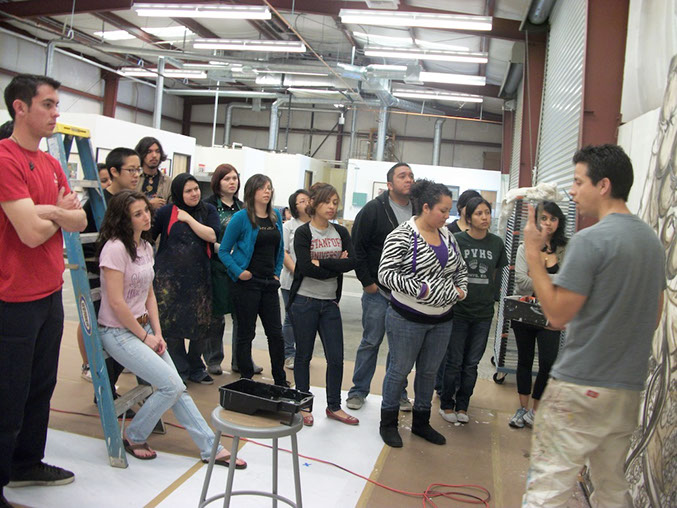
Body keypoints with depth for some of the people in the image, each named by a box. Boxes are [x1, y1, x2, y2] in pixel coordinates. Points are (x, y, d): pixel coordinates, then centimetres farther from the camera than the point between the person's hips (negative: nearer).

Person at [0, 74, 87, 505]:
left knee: (41, 387, 18)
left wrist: (49, 211, -11)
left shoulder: (51, 163, 12)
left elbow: (80, 221, 8)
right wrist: (61, 214, -2)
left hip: (51, 294, 8)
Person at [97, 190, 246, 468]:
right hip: (117, 332, -7)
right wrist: (145, 337, -11)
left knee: (177, 388, 1)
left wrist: (157, 334, 3)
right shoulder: (115, 248, -17)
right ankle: (134, 437, 7)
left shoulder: (145, 246, 10)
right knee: (171, 386, -15)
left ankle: (211, 447, 7)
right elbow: (116, 303, -19)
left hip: (142, 327, 8)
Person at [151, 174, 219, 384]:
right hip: (169, 276, -1)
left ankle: (195, 368, 23)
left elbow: (211, 235, -9)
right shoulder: (166, 212, 1)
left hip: (198, 276, 2)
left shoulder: (208, 211, 6)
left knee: (200, 324, 5)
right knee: (172, 324, 1)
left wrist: (188, 218, -7)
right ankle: (179, 370, 16)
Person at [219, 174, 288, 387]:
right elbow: (223, 250, -5)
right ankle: (246, 381, 16)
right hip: (247, 283, -5)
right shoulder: (241, 217, -7)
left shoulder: (276, 217, 9)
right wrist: (238, 272, -14)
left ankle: (280, 381, 21)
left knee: (275, 332, 8)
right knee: (246, 334, 4)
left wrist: (277, 273, 10)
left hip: (269, 283, 5)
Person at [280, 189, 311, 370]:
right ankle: (289, 355, 17)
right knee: (291, 319, 4)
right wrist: (296, 271, -15)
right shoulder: (288, 226, 2)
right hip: (291, 282, -2)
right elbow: (283, 253, -4)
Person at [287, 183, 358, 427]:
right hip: (305, 301, -4)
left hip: (330, 302, 4)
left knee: (336, 358, 5)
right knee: (303, 356, 8)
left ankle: (334, 406, 22)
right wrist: (337, 266, -12)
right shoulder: (303, 232, -6)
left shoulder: (341, 232, 7)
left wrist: (321, 263, -17)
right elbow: (306, 267, -20)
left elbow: (351, 261, -10)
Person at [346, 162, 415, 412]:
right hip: (378, 291, -3)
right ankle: (359, 390, 20)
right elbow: (357, 248, -6)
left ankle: (398, 392, 26)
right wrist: (367, 282, -9)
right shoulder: (374, 209, -7)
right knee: (371, 342, 5)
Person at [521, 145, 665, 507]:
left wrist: (533, 255, -11)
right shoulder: (652, 240, 10)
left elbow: (558, 314, -16)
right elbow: (654, 317, 17)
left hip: (580, 387, -9)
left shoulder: (589, 240, -17)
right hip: (629, 387, 9)